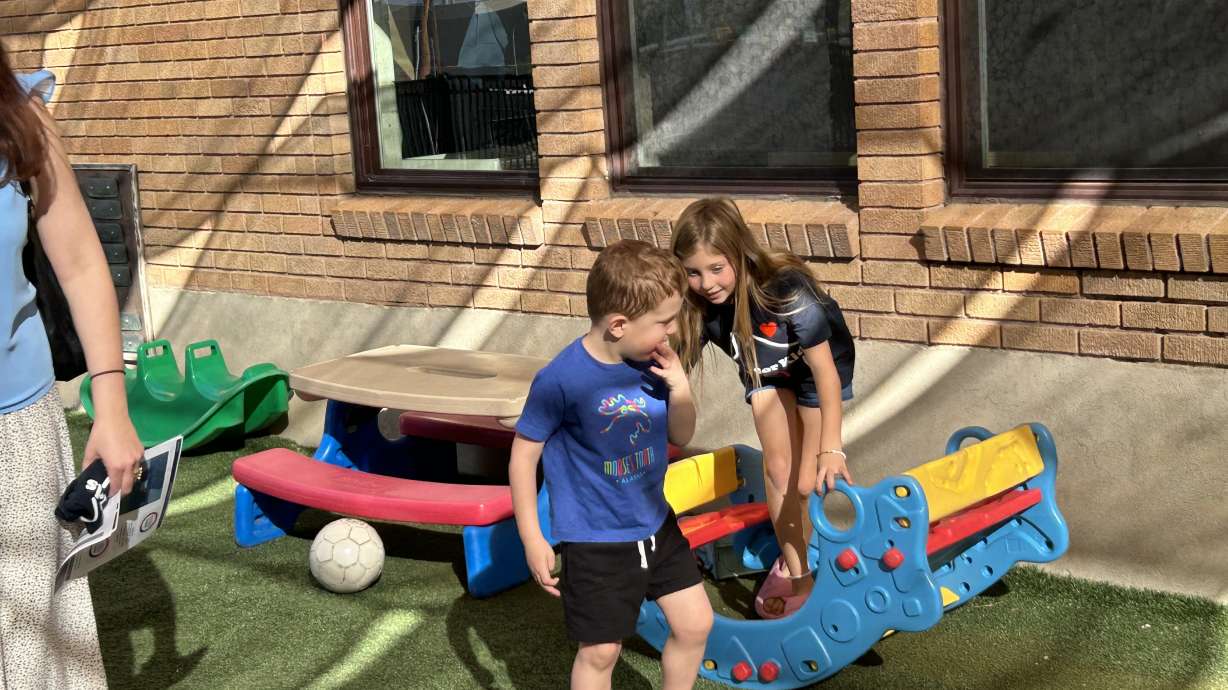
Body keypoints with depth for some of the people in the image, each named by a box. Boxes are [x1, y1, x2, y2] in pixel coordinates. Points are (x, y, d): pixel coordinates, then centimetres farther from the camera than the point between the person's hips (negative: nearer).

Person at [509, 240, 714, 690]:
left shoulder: (651, 361, -7)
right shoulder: (561, 380, -24)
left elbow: (680, 437, 6)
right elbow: (524, 454, -14)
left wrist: (680, 386, -13)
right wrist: (532, 539, -12)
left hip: (655, 523, 6)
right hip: (594, 540, -6)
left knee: (695, 623, 14)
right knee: (600, 651, 4)